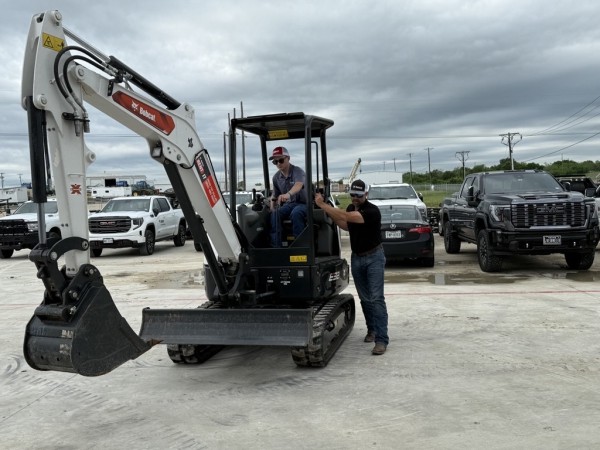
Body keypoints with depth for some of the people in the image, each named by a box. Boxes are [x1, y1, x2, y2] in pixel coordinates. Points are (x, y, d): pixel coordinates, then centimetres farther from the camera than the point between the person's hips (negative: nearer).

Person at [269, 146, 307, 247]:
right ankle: (275, 246, -32)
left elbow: (298, 185, -37)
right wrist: (272, 208, 3)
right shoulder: (276, 177, 7)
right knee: (274, 215, -27)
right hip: (288, 204, 5)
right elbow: (275, 196, 20)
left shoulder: (297, 171, -14)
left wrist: (288, 194, -58)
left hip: (303, 203, -5)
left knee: (295, 214, -39)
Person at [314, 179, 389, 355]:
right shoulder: (351, 208, 5)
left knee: (376, 299, -11)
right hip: (356, 257, 7)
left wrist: (323, 205, -32)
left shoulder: (372, 211, -21)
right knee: (364, 298, 13)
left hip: (374, 257, -7)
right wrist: (330, 213, -1)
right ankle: (372, 329, 29)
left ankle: (381, 340, -12)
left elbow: (346, 217, -32)